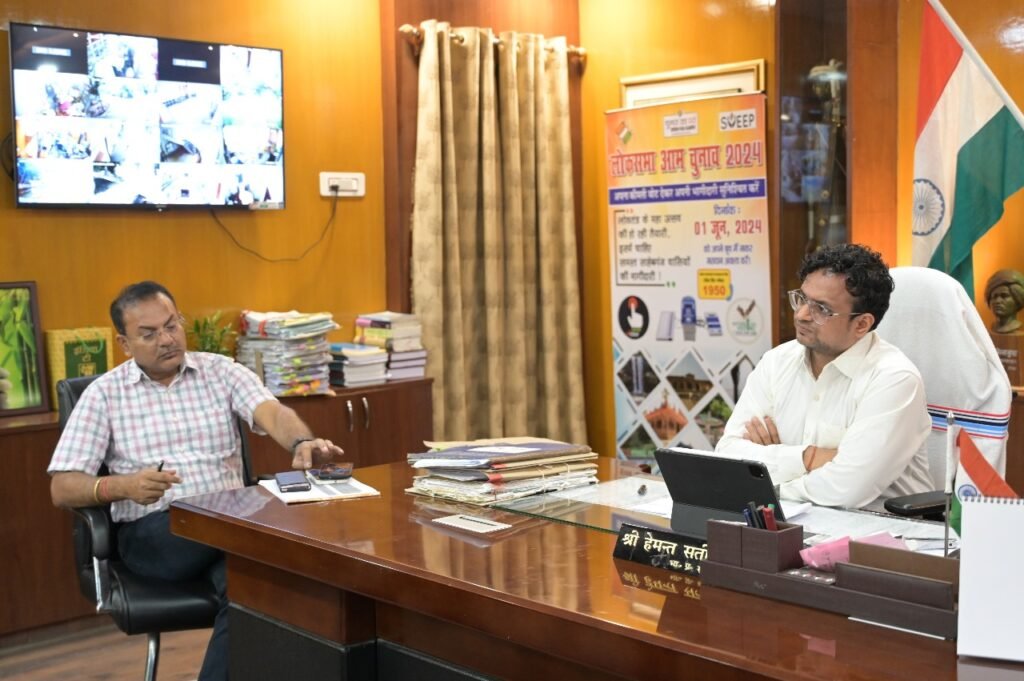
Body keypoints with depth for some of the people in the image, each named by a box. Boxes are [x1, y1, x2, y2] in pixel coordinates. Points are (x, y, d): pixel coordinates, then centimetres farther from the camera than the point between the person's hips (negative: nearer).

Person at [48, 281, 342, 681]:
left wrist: (302, 443, -34)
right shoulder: (104, 393, 6)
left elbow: (271, 412, -9)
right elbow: (62, 488, 1)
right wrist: (122, 486, -21)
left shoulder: (222, 371, 10)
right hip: (153, 530, -2)